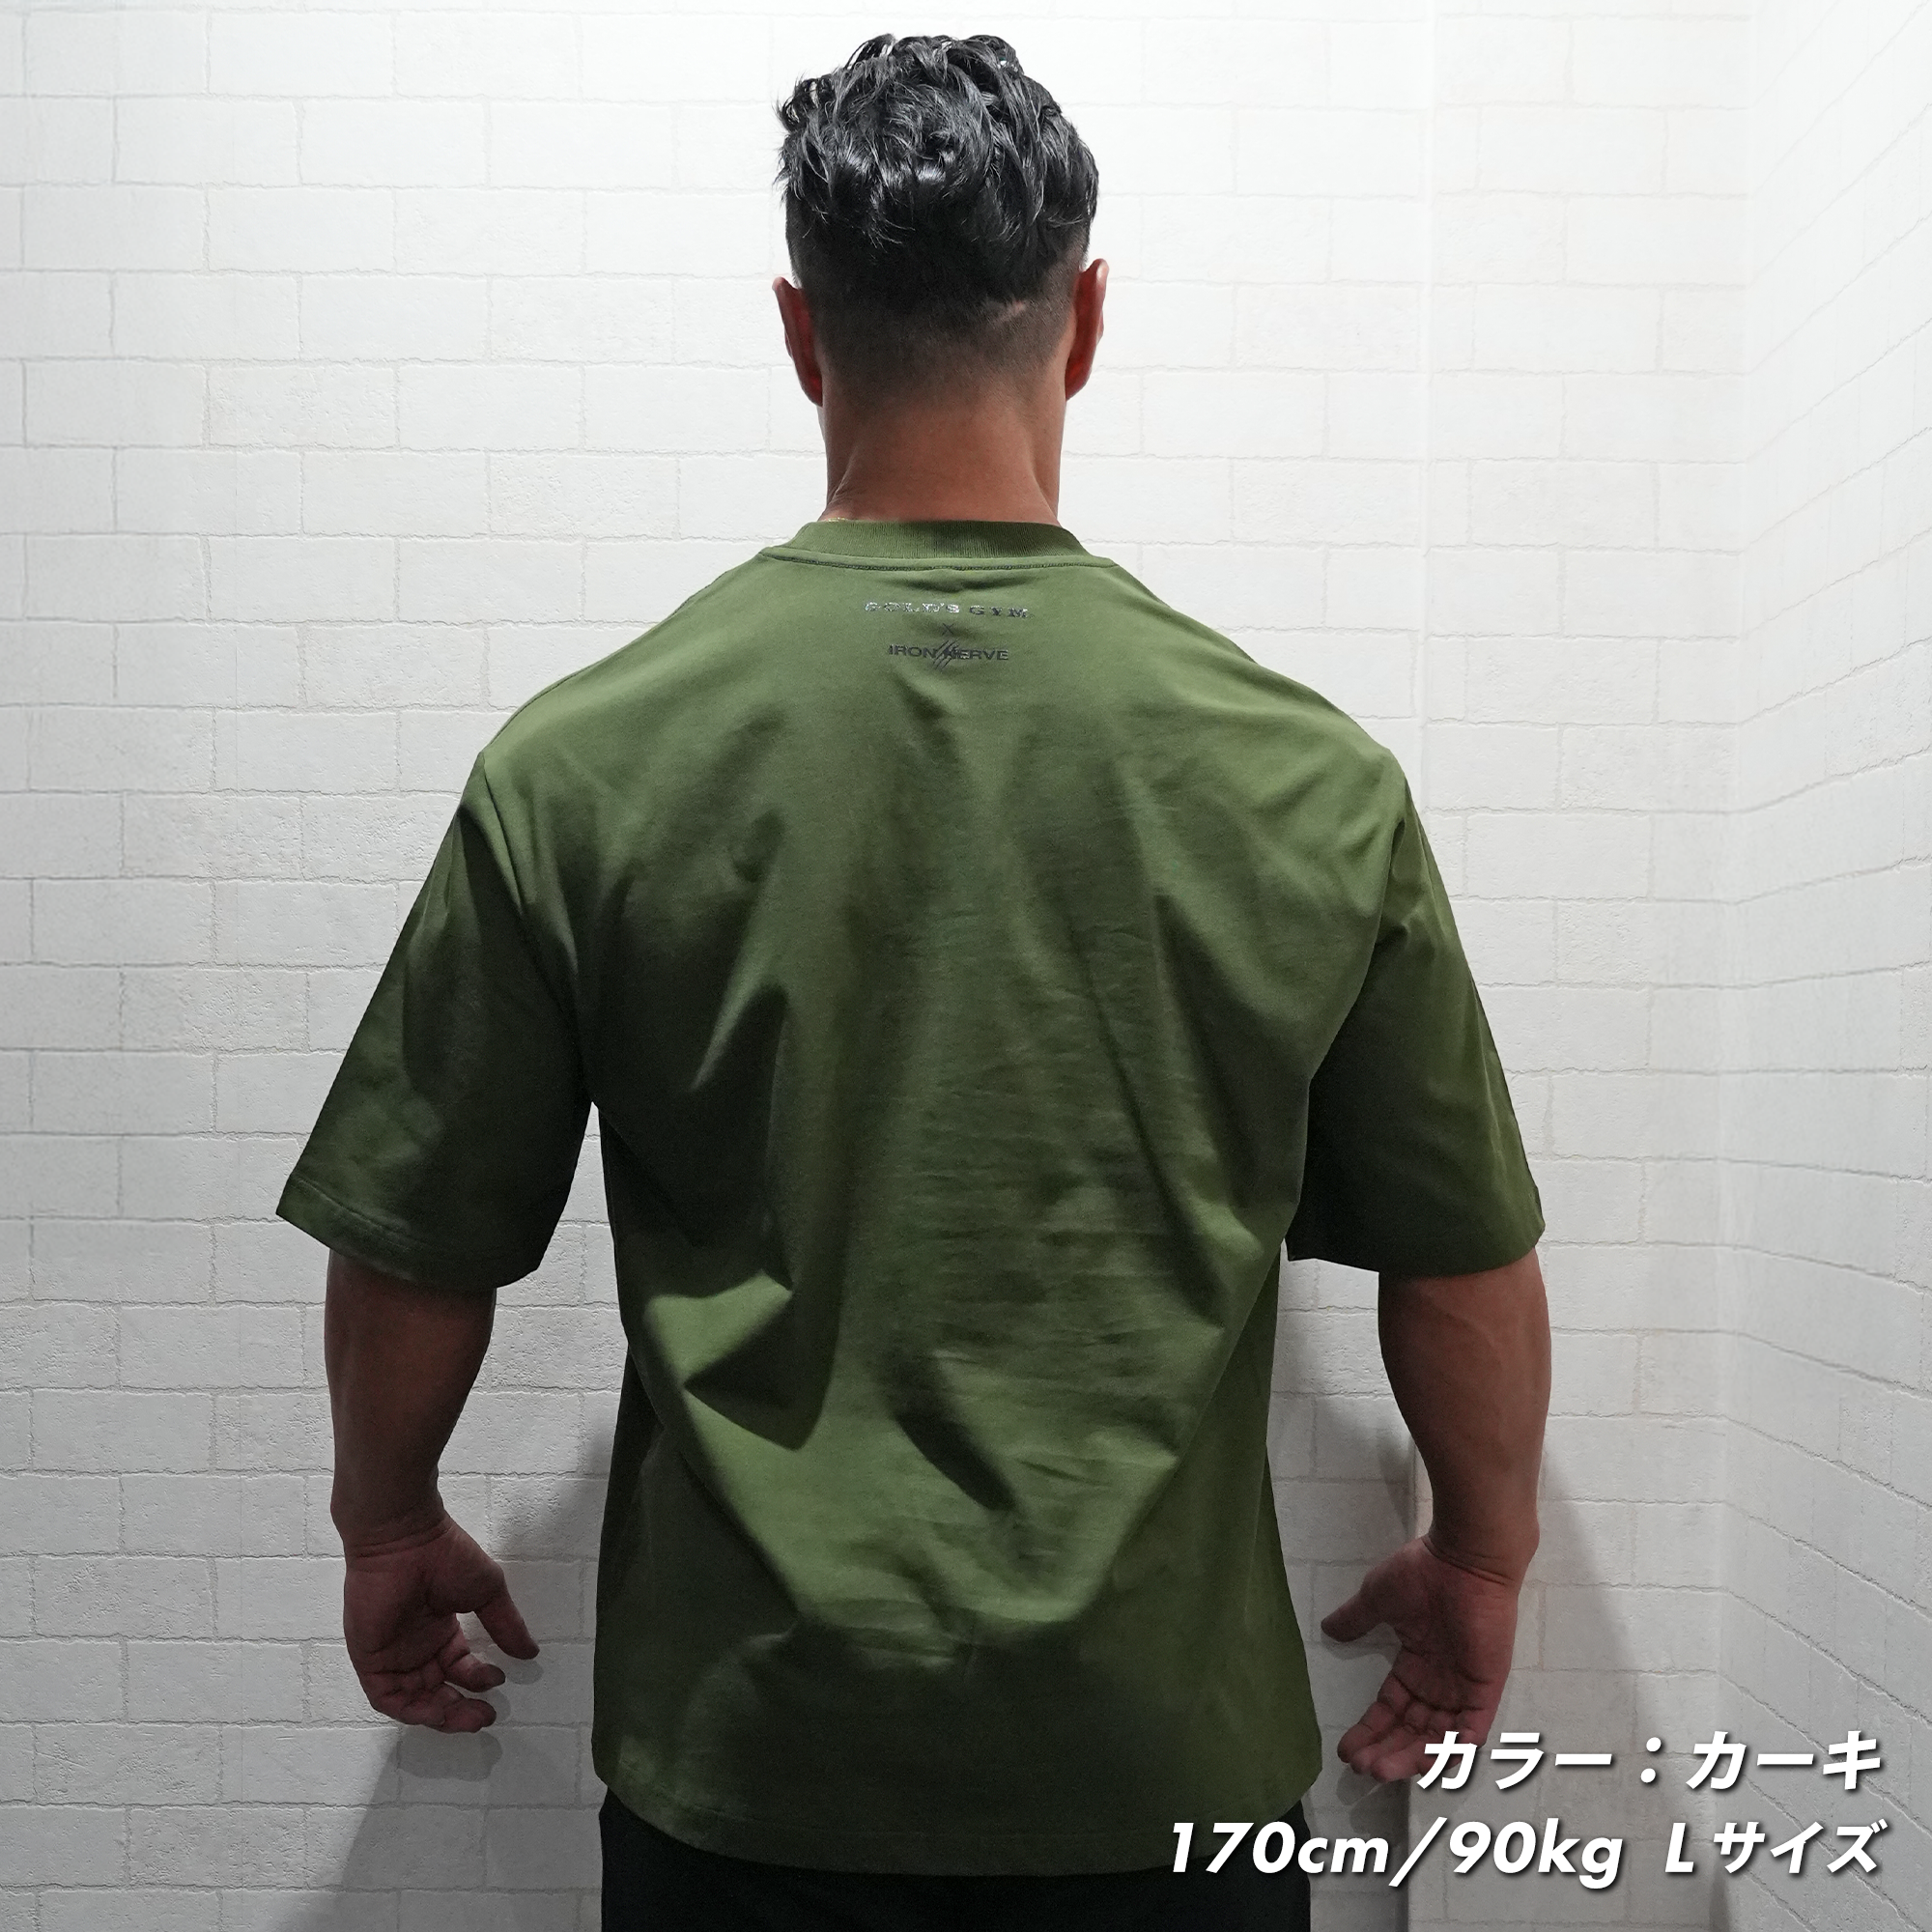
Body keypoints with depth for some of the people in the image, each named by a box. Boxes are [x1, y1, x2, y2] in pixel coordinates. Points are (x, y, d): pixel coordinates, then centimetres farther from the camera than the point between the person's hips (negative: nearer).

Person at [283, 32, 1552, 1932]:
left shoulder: (583, 766, -11)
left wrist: (389, 1527, 16)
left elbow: (412, 1255, -3)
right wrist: (1481, 1558, 18)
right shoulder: (1311, 780, -9)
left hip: (749, 1757, 0)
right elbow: (1462, 1266, 0)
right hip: (1162, 1765, 1)